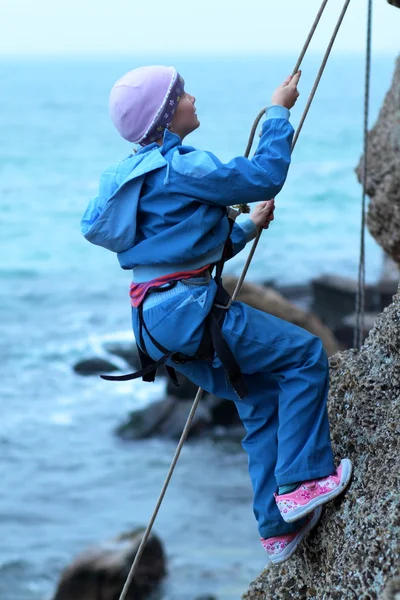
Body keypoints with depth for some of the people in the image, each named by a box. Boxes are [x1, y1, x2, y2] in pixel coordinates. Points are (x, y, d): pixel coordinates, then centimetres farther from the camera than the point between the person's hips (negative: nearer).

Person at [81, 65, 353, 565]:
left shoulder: (142, 173, 18)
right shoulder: (178, 168, -14)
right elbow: (264, 176, -13)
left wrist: (248, 228, 28)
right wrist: (279, 112, -2)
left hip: (158, 317, 10)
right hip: (190, 311, -10)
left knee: (261, 402, 15)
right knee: (304, 355, -1)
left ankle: (278, 529, 15)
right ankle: (302, 481, -3)